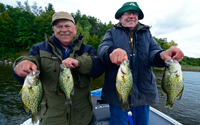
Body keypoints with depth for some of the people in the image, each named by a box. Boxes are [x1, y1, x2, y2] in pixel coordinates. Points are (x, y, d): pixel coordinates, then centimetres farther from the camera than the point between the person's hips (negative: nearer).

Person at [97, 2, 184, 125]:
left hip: (143, 91, 3)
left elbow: (153, 52, -3)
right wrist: (112, 51, -38)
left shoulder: (146, 33, 12)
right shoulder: (112, 33, 6)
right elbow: (102, 48, -13)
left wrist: (163, 55, -28)